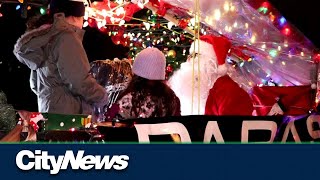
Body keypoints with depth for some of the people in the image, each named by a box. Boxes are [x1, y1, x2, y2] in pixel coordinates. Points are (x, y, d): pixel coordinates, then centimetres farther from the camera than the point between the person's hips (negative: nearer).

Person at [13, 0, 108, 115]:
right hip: (67, 114, -10)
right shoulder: (65, 37, -13)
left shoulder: (42, 38, 18)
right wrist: (102, 97, -3)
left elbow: (36, 85, 24)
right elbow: (80, 82, -19)